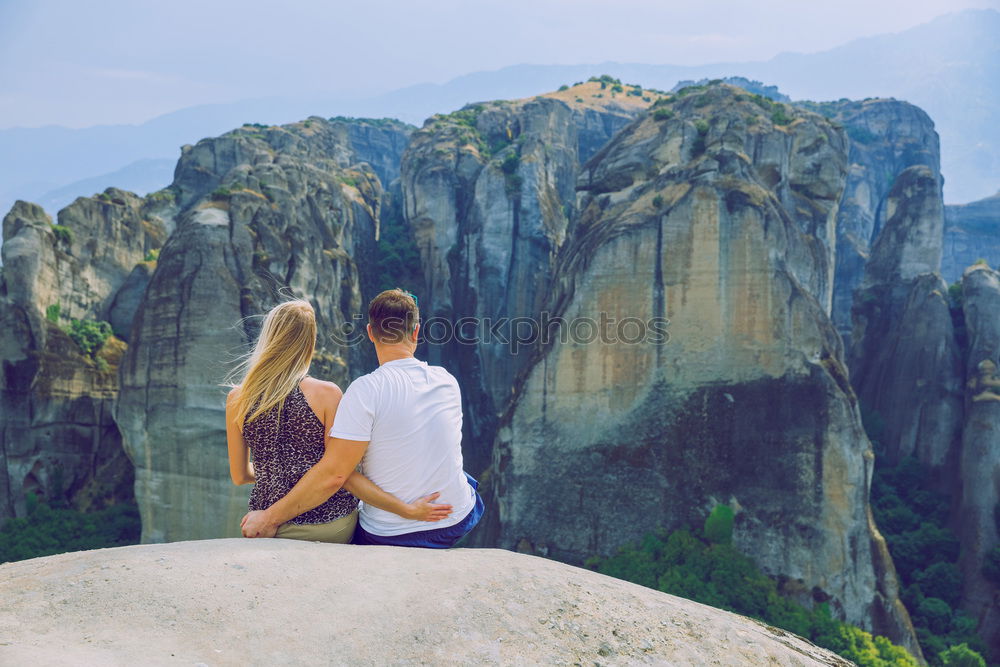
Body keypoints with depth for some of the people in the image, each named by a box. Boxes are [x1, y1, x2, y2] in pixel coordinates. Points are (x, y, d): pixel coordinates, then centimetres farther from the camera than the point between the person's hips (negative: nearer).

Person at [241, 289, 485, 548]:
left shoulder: (366, 389, -21)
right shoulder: (447, 381, -4)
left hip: (389, 536, -3)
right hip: (456, 525, 4)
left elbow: (333, 474, -24)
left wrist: (269, 518, -15)